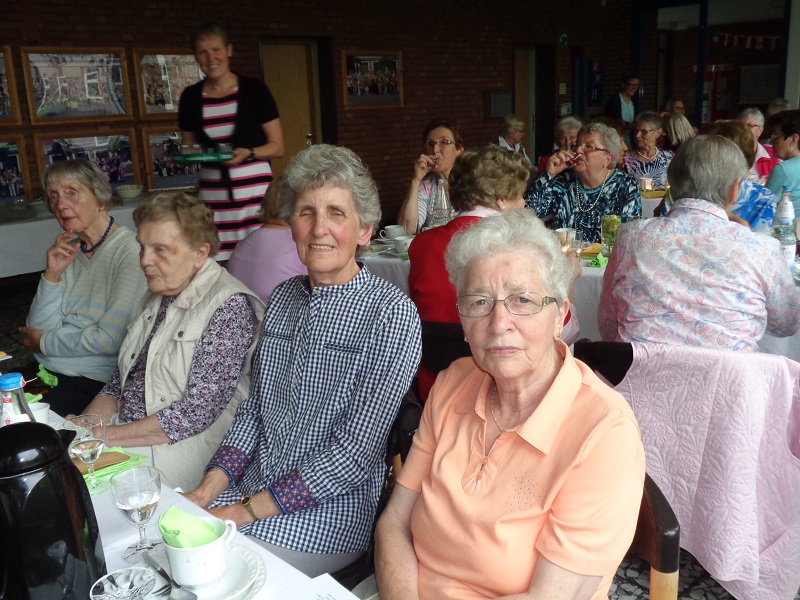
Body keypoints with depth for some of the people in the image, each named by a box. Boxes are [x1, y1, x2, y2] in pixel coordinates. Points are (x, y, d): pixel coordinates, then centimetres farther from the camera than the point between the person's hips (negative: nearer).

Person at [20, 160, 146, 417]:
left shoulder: (130, 251, -13)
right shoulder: (69, 251, 11)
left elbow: (110, 340, -18)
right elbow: (38, 329, 6)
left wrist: (45, 343, -4)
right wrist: (52, 275, -8)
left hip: (96, 379, -7)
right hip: (48, 370, 7)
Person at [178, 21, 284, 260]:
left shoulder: (254, 89, 0)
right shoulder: (191, 97, 10)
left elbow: (277, 147, 2)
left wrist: (248, 153, -15)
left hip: (255, 190, -2)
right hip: (212, 194, 3)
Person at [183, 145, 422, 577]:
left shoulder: (392, 313, -16)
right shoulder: (283, 298, 6)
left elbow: (359, 448, -18)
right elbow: (253, 410, 10)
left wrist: (247, 510, -16)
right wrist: (206, 492, -4)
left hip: (330, 512, -5)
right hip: (250, 489, 6)